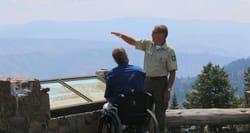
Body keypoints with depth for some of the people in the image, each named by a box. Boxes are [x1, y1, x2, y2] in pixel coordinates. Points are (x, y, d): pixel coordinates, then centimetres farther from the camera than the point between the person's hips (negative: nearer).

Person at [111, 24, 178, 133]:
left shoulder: (169, 51, -10)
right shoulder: (148, 44, 4)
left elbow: (172, 72, -10)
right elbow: (133, 42, 9)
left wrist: (168, 90, -14)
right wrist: (121, 35, -10)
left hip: (160, 82, -5)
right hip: (147, 81, 5)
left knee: (159, 112, 2)